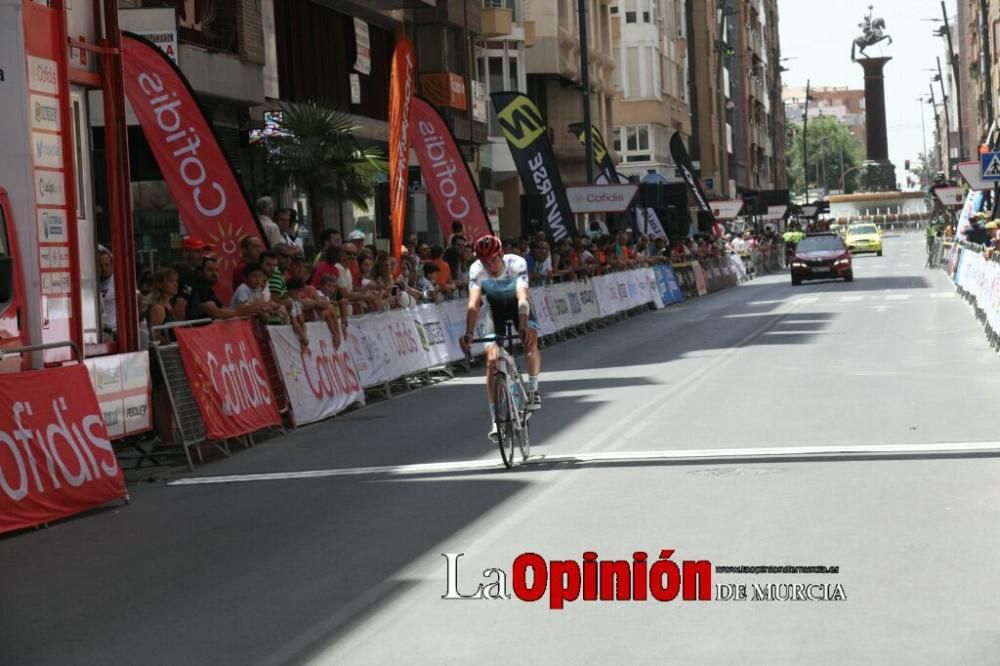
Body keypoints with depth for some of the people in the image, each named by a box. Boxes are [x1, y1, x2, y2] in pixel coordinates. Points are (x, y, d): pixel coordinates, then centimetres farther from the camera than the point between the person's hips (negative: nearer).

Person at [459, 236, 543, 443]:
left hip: (518, 308, -1)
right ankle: (495, 420, -6)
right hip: (496, 310, 1)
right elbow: (473, 304, -38)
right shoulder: (476, 270, -29)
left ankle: (533, 388, -6)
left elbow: (523, 298, -45)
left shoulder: (516, 264, -34)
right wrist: (468, 334, -53)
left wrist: (524, 328, -60)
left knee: (531, 339, -30)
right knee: (492, 359, -12)